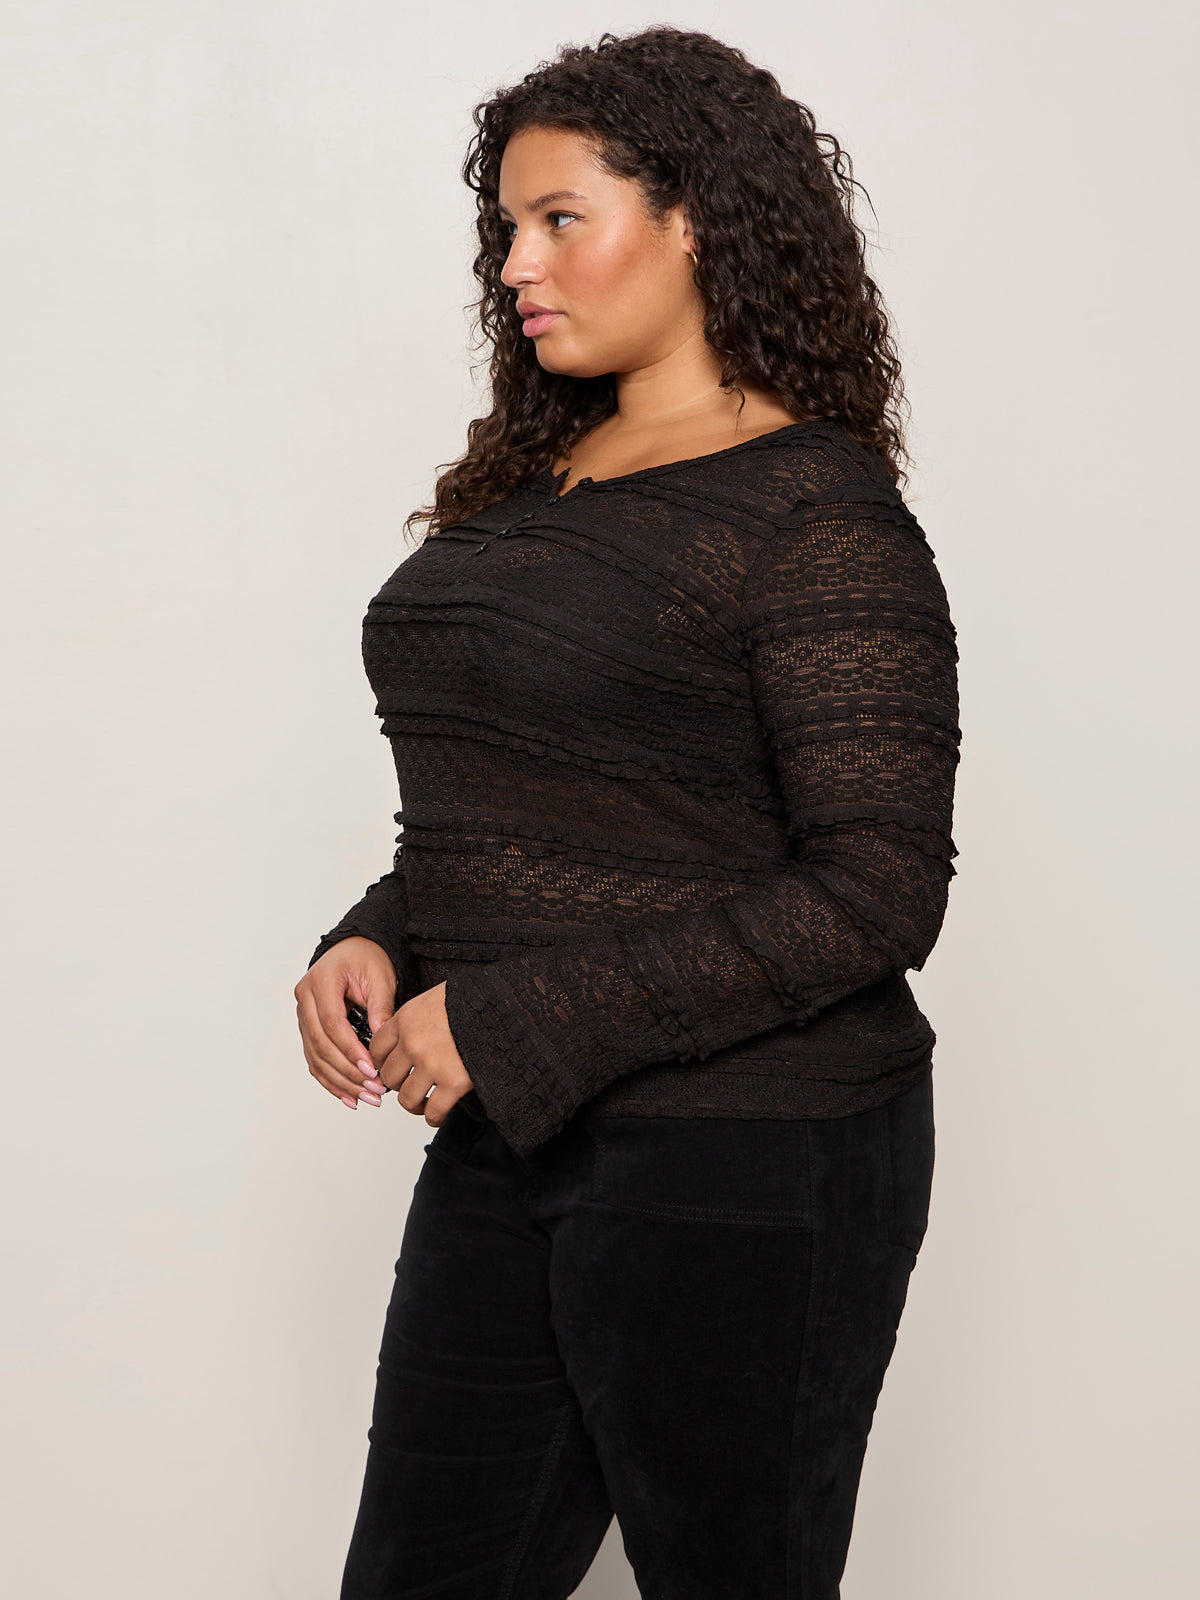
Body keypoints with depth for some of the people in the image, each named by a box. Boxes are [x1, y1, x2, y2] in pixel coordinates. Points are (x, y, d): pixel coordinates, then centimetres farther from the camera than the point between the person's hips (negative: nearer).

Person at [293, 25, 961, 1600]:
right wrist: (375, 939, -1)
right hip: (508, 1141, 8)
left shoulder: (814, 510, -13)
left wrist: (515, 1021, -19)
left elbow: (877, 895, -18)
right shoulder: (533, 481, 11)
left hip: (743, 1161, -7)